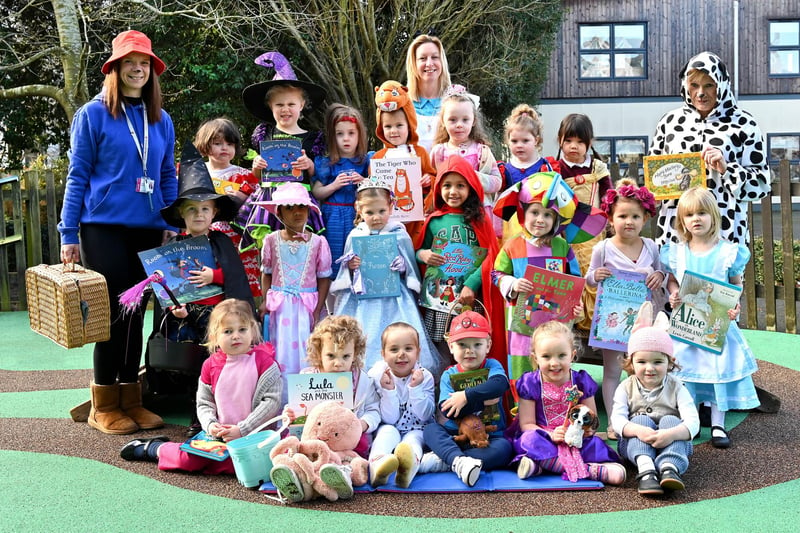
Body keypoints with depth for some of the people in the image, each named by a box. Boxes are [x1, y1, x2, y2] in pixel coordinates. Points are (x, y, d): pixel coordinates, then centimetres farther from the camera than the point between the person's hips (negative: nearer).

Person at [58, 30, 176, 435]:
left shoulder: (161, 120, 12)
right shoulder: (93, 114, -1)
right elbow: (77, 175, -2)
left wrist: (171, 227, 9)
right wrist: (69, 234, -6)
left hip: (148, 230, 4)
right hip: (104, 227, -4)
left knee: (136, 314, 8)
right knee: (115, 312, -3)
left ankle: (131, 400, 18)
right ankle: (103, 406, 9)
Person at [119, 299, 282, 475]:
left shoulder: (263, 361, -7)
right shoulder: (211, 365, 6)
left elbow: (272, 401, -12)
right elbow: (204, 403, 13)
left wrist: (242, 429, -16)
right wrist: (210, 424, -9)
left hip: (252, 434, -3)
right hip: (220, 433, 3)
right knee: (189, 458, -18)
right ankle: (154, 448, 13)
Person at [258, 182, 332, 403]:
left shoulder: (318, 242, -2)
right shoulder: (272, 240, 2)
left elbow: (324, 278, 0)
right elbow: (266, 273, 9)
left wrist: (317, 311, -5)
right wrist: (265, 301, -2)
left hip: (306, 305, -1)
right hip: (279, 306, 1)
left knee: (305, 352, -2)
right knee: (281, 353, 3)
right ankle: (283, 404, 12)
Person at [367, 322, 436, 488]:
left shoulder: (424, 377, -7)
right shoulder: (379, 376, -9)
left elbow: (424, 416, -13)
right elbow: (389, 419, -14)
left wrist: (415, 388, -24)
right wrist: (389, 391, -28)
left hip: (416, 430, 0)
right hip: (388, 428, 0)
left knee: (413, 438, -32)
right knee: (388, 431, -32)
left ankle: (410, 464, -67)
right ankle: (377, 467, -60)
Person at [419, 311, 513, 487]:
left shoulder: (492, 366, 1)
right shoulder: (449, 375, 2)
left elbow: (500, 384, -25)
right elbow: (446, 410, -15)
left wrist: (466, 396, -28)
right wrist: (482, 401, -21)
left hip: (489, 437, -1)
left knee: (504, 447, -31)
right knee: (430, 429, -22)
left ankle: (439, 461, -35)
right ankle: (458, 461, -48)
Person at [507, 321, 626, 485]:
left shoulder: (581, 382, 4)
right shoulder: (530, 383, -2)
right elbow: (526, 424, -5)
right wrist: (550, 435, -23)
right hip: (543, 438, -1)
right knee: (530, 439, -35)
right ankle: (589, 469, -39)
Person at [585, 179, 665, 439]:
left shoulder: (650, 246, 1)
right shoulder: (603, 248, -7)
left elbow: (661, 272, 13)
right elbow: (589, 280, 2)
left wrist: (660, 276, -10)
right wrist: (595, 276, -21)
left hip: (643, 318, 3)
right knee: (612, 372, 5)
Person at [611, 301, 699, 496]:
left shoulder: (676, 388, -1)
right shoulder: (626, 388, 2)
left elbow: (693, 422, -17)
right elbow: (617, 418, -15)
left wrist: (671, 434, -39)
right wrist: (638, 430, -38)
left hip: (671, 443, 0)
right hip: (634, 444, 0)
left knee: (670, 420, -26)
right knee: (642, 419, -25)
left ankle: (669, 468, -49)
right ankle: (646, 470, -48)